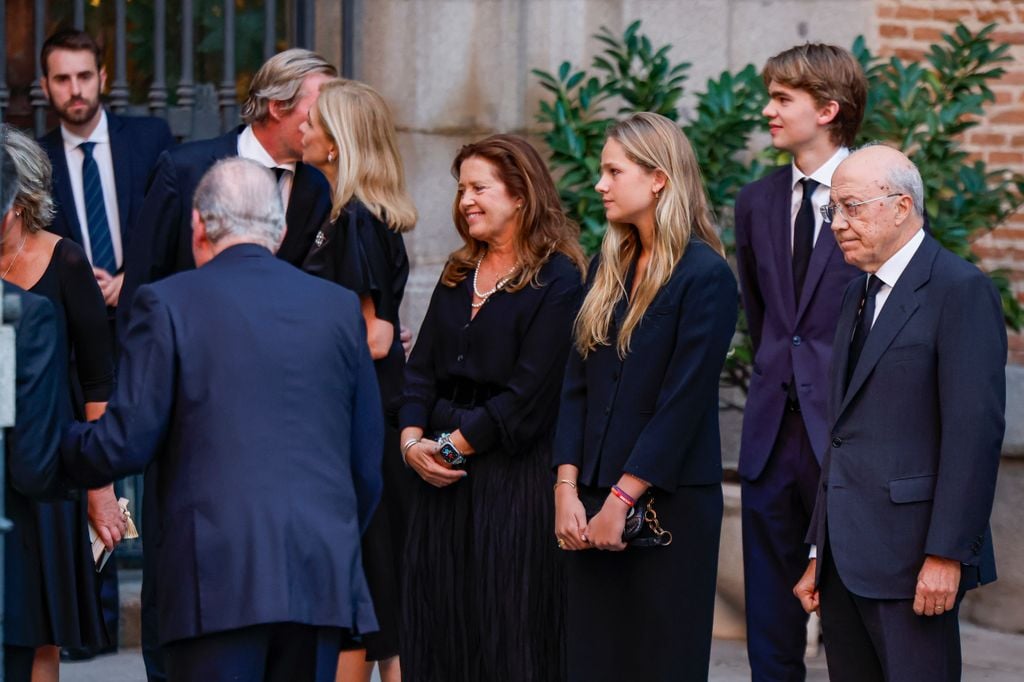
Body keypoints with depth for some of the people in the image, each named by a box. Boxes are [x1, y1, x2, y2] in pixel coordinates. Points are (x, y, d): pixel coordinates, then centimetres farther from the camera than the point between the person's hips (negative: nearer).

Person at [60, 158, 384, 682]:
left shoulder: (168, 303, -1)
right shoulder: (338, 307, 11)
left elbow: (124, 445, -4)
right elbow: (368, 462, 13)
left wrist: (61, 447, 17)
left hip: (218, 580, -4)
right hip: (322, 577, 4)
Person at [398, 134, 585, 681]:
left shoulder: (557, 281, -8)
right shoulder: (458, 274, 16)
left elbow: (527, 394, -14)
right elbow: (422, 366, 12)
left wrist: (452, 446, -12)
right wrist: (412, 439, -5)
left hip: (511, 476, -7)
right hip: (439, 473, 7)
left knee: (505, 634, -3)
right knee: (436, 625, 7)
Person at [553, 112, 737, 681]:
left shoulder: (706, 276, -10)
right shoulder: (608, 268, 12)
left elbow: (684, 401, -14)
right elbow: (577, 386, 10)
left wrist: (621, 501, -15)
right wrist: (567, 490, -1)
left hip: (669, 505, -6)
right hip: (595, 506, 6)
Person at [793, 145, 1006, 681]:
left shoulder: (960, 289, -9)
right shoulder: (858, 294, 18)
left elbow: (975, 432, -16)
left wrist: (947, 554, -19)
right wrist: (822, 553, 16)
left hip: (909, 553, -8)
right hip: (845, 557, 8)